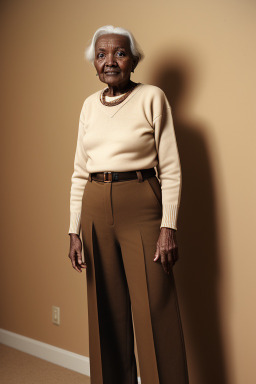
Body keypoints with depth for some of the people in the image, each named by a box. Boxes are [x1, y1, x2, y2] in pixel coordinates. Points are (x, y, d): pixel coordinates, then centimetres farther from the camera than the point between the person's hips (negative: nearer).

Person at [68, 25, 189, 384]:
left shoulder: (152, 98, -4)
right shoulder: (89, 104, 11)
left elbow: (170, 169, -7)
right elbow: (80, 172, 12)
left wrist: (168, 227, -14)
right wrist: (75, 230, 7)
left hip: (141, 210, -5)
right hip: (96, 212, 5)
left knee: (154, 315, -2)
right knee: (107, 313, 12)